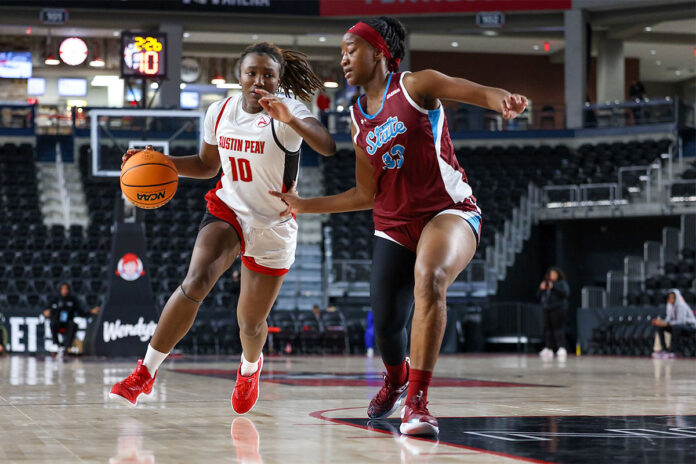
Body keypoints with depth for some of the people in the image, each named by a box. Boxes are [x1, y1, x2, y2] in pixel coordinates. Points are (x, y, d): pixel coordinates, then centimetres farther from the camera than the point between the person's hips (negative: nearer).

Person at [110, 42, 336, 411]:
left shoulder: (288, 111, -16)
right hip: (227, 211, 2)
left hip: (273, 228, -2)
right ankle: (145, 371, -19)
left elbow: (328, 147, -35)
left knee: (251, 323, 7)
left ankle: (250, 366, 45)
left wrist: (289, 119, -50)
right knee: (195, 282, -26)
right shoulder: (220, 111, -1)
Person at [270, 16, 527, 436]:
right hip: (394, 225, 6)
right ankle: (396, 379, 42)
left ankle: (417, 401, -34)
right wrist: (304, 205, 14)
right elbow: (367, 194, 16)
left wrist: (503, 100, -45)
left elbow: (476, 92, -22)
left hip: (450, 211, -6)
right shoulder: (358, 118, 12)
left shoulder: (416, 86, -5)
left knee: (429, 277, -36)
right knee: (386, 323, 4)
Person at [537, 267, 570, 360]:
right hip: (547, 309, 6)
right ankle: (549, 349, 5)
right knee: (548, 329, 2)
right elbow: (539, 296, 19)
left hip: (558, 309, -6)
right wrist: (541, 289, -2)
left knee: (558, 328, -13)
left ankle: (561, 348, -17)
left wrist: (554, 287, -17)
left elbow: (565, 293, -15)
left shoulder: (562, 283, 3)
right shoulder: (547, 283, 19)